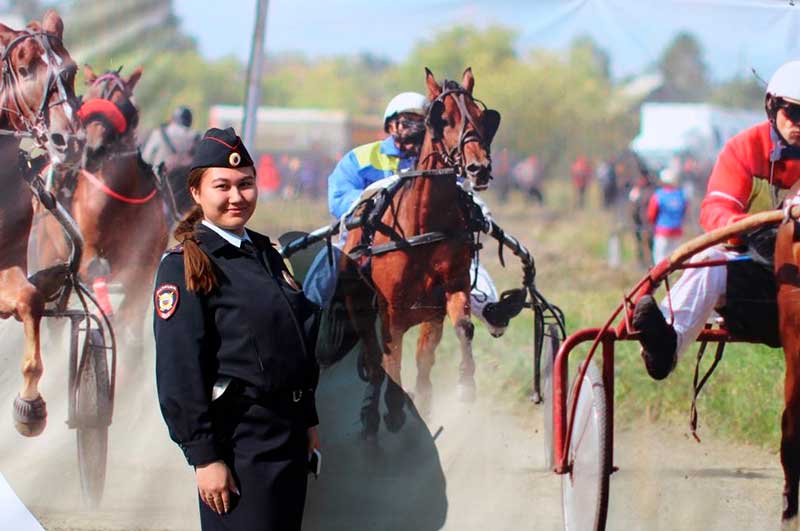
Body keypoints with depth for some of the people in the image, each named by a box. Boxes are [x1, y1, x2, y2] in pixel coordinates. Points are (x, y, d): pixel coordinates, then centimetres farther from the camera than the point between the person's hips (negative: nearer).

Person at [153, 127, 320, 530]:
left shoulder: (265, 253, 14)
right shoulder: (184, 265, -10)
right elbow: (178, 371, -15)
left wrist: (308, 422, 17)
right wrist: (204, 457, -18)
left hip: (289, 433, 8)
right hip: (238, 434, -8)